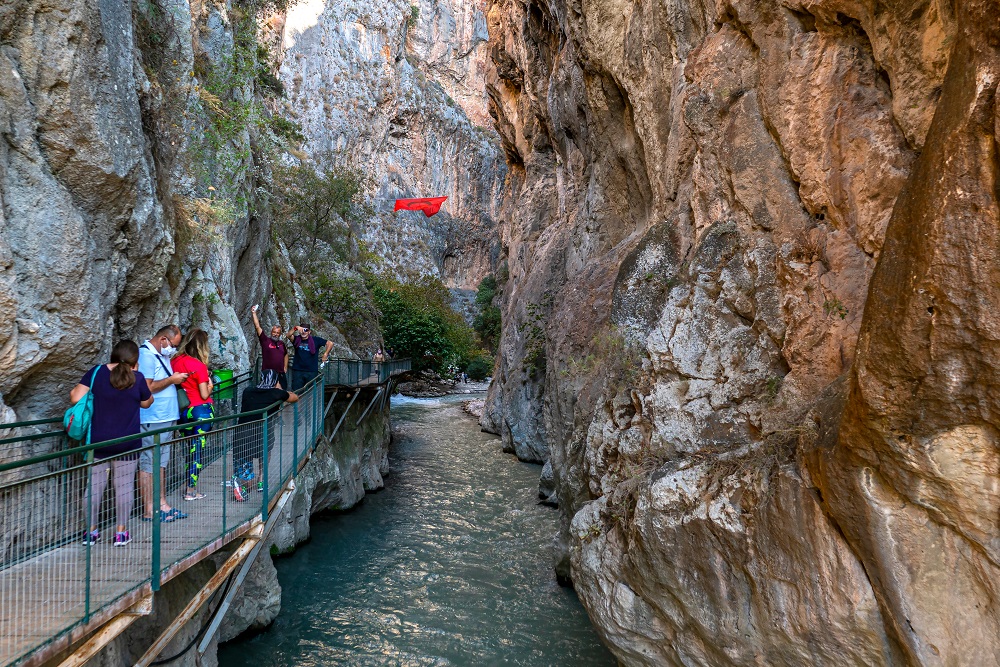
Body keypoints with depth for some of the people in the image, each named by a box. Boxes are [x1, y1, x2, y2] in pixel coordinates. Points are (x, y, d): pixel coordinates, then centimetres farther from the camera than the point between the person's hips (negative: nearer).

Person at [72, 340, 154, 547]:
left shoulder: (96, 372, -4)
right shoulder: (137, 378, -7)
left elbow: (75, 397, -9)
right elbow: (147, 402, 8)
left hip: (98, 442, 2)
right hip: (127, 443, -2)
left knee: (94, 485, 11)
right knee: (124, 486, 7)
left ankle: (91, 531, 19)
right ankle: (121, 532, 12)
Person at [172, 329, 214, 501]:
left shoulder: (175, 361, 0)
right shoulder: (199, 366, -16)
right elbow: (204, 395, -14)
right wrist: (209, 386, 4)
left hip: (183, 410, 6)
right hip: (201, 410, -6)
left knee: (189, 448, 17)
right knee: (198, 449, 3)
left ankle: (189, 486, 23)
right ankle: (191, 490, 8)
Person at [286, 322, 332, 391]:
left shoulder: (315, 340, 3)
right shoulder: (297, 340, 6)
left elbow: (330, 343, 2)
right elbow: (288, 335, -13)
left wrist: (325, 354, -4)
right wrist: (295, 328, -28)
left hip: (311, 372, -1)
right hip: (297, 371, 1)